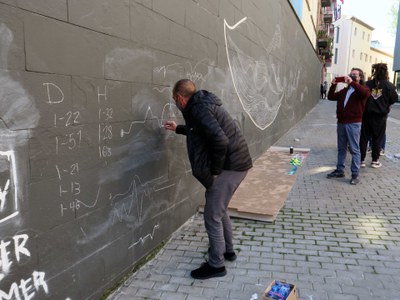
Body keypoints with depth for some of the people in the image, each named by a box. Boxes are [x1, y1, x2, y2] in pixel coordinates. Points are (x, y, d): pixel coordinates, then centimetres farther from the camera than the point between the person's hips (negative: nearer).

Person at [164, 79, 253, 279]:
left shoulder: (198, 109, -16)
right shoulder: (203, 104, 16)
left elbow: (220, 140, -30)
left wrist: (215, 170, -18)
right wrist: (178, 129, 39)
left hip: (229, 166, -10)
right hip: (237, 163, 10)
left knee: (212, 217, 2)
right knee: (220, 211, 24)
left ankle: (216, 265, 16)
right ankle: (227, 250, 40)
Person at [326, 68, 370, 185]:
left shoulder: (361, 89, -1)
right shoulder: (344, 90, 17)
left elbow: (366, 93, -25)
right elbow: (331, 97, 13)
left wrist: (352, 83, -24)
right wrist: (333, 85, 0)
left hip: (353, 124, -6)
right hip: (341, 122, 6)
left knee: (354, 149, -2)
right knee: (341, 148, 12)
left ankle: (355, 174, 4)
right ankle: (340, 170, 22)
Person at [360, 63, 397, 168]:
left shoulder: (368, 84, -5)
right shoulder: (388, 85, -7)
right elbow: (394, 99, 0)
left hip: (367, 114, 1)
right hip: (381, 116, -1)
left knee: (364, 137, 9)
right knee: (377, 138, 9)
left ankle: (362, 159, 12)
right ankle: (375, 160, 14)